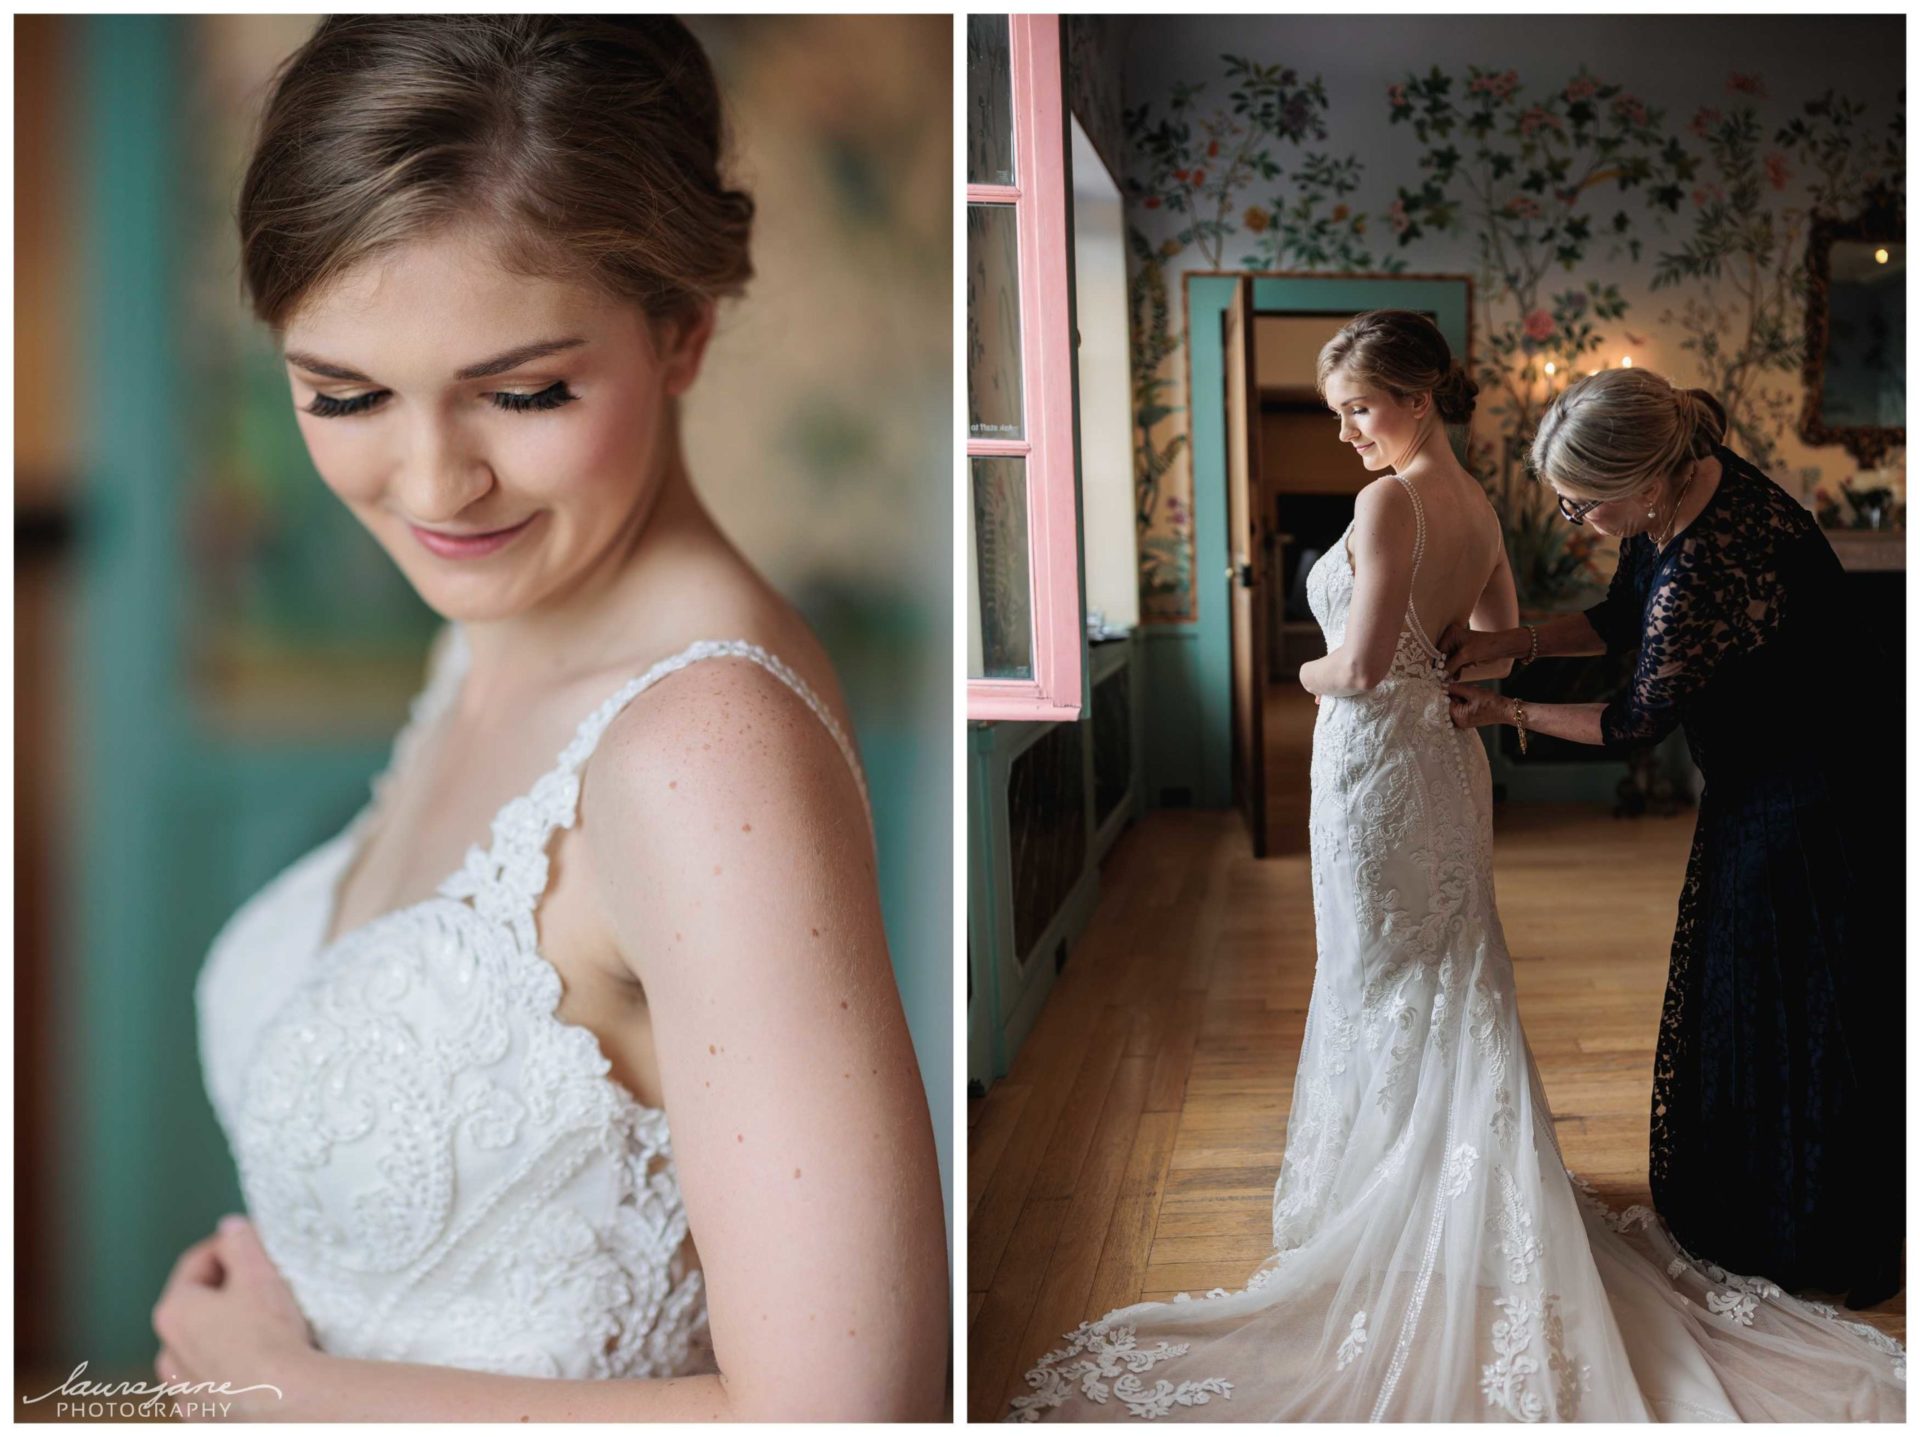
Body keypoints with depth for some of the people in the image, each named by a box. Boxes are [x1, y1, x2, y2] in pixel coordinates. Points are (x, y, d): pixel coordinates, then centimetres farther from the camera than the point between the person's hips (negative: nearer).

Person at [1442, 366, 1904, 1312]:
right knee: (1740, 992, 20)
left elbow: (1635, 725, -20)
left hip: (1821, 802, -9)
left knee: (1800, 1017, 6)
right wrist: (1510, 641, -5)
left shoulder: (1707, 572, -35)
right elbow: (1621, 618, 9)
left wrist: (1506, 712, -7)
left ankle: (1831, 1253, 27)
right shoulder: (1688, 483, -7)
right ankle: (1738, 1213, 38)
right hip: (1763, 789, 10)